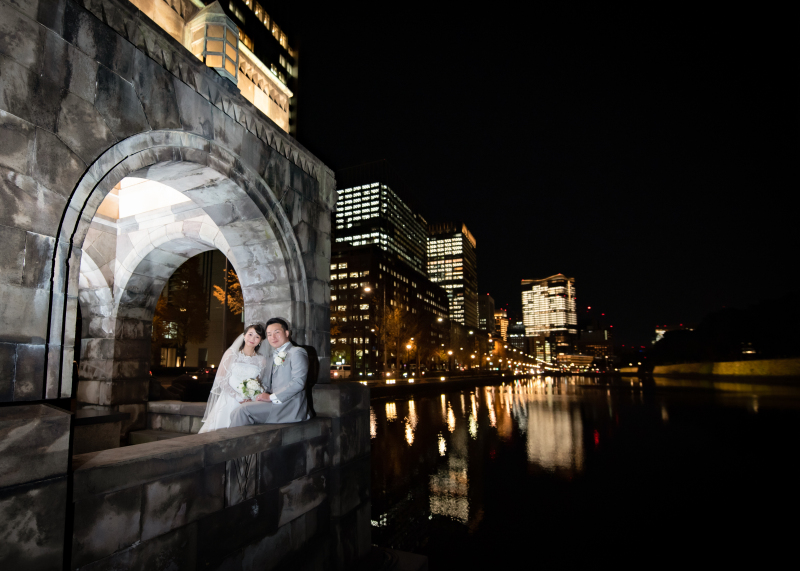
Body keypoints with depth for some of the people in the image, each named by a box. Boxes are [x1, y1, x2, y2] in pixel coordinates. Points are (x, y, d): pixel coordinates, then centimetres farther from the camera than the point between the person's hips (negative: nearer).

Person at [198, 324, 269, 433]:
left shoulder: (261, 360, 7)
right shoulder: (231, 354, 2)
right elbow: (221, 379, -1)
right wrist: (238, 397, -11)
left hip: (249, 403, 1)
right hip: (229, 401, -1)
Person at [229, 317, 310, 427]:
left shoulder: (297, 352, -3)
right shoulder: (276, 356, 25)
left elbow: (298, 382, -16)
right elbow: (267, 383, 23)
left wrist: (271, 397, -17)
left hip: (290, 405, -8)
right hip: (275, 404, 8)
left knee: (243, 410, -19)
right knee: (236, 413, -5)